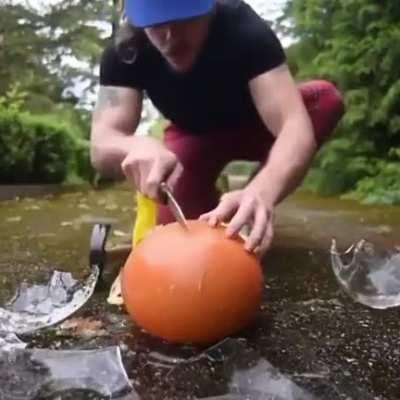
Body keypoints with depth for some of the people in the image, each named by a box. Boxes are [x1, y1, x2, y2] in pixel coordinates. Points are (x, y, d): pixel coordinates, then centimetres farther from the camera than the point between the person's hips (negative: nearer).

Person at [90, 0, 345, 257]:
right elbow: (102, 147, -34)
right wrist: (137, 146, -57)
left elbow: (296, 127, -45)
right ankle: (205, 200, 14)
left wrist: (262, 191, -64)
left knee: (326, 98, -30)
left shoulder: (243, 28, -33)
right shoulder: (124, 53, -27)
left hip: (254, 126, 0)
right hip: (192, 135, 1)